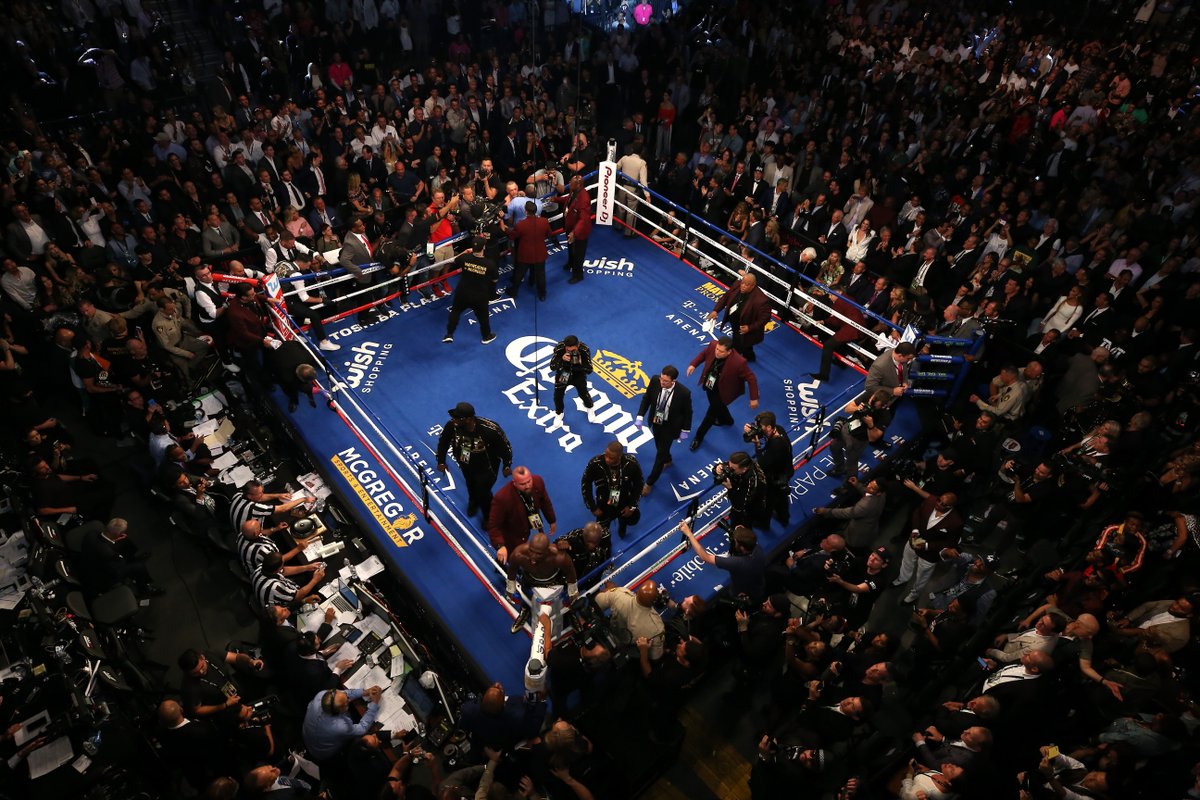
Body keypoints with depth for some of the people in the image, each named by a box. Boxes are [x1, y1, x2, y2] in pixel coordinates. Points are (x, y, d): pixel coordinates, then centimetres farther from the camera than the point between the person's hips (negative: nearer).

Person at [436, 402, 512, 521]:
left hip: (486, 468, -4)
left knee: (483, 492, 7)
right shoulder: (452, 425, -30)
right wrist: (441, 461, -2)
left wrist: (507, 465, -11)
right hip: (466, 464, 4)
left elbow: (505, 445, -21)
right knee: (471, 486, 28)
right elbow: (443, 441, -8)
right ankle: (473, 502, 65)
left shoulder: (490, 429, -39)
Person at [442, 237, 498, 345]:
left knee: (455, 311, 24)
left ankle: (449, 335, 31)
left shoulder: (464, 258, -17)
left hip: (462, 293, 2)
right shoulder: (490, 263, -22)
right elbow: (494, 280, -7)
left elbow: (455, 261, 8)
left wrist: (466, 252, 21)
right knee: (483, 316, 22)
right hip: (480, 296, -1)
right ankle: (486, 336, 41)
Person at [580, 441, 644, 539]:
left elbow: (639, 484, -9)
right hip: (604, 505, -1)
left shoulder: (632, 463, -29)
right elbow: (585, 484, -13)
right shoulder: (595, 464, -32)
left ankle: (622, 521, 30)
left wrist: (632, 506, -9)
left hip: (625, 503, 1)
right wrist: (593, 507, -9)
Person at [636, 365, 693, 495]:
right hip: (655, 421, 4)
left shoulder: (683, 392, -31)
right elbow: (646, 399, -6)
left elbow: (687, 412, -14)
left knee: (660, 454, 4)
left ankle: (649, 482, 21)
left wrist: (685, 431, -6)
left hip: (669, 426, -4)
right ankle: (667, 461, 61)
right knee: (659, 446, 28)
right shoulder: (655, 381, -23)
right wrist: (640, 416, -13)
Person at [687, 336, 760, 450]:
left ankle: (698, 437, 35)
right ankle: (726, 419, 65)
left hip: (721, 392, -5)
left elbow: (751, 379, -25)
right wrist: (693, 364, -11)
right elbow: (704, 353, -1)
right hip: (709, 385, 5)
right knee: (717, 406, 31)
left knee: (711, 414, 11)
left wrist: (754, 398, -21)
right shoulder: (713, 345, -26)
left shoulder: (738, 362, -39)